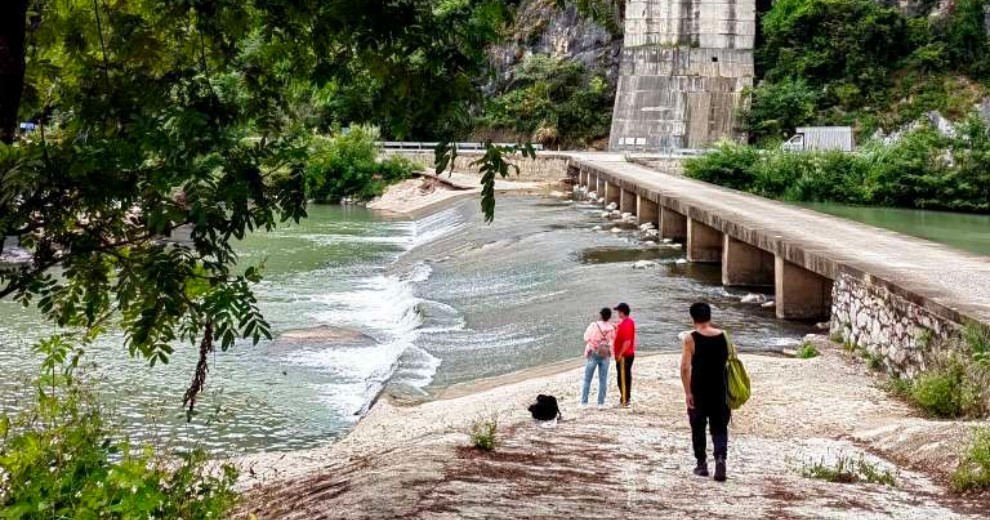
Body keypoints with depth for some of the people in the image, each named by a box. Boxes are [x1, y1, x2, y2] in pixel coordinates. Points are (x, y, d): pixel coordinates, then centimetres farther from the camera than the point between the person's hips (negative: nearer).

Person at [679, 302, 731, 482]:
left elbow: (685, 367, -15)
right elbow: (726, 361, 11)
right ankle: (720, 457, -15)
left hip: (699, 391, -2)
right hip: (720, 389, 2)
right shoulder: (722, 336, 2)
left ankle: (702, 464, 18)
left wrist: (687, 392, -12)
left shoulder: (690, 338, -9)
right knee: (719, 427, 7)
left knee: (698, 428, 12)